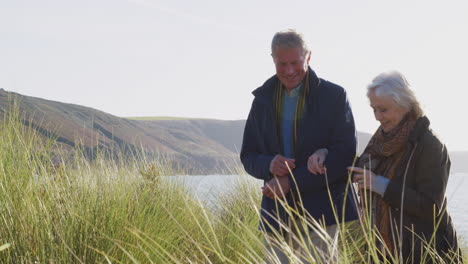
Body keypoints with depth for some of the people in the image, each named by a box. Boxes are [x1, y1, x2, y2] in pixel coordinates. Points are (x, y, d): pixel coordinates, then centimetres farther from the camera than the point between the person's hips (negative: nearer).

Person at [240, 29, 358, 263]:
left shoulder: (334, 96, -2)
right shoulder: (263, 99, 10)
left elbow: (345, 154, -9)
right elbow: (248, 156, 13)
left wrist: (292, 183, -15)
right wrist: (268, 165, -12)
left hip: (320, 215, -4)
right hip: (276, 217, 4)